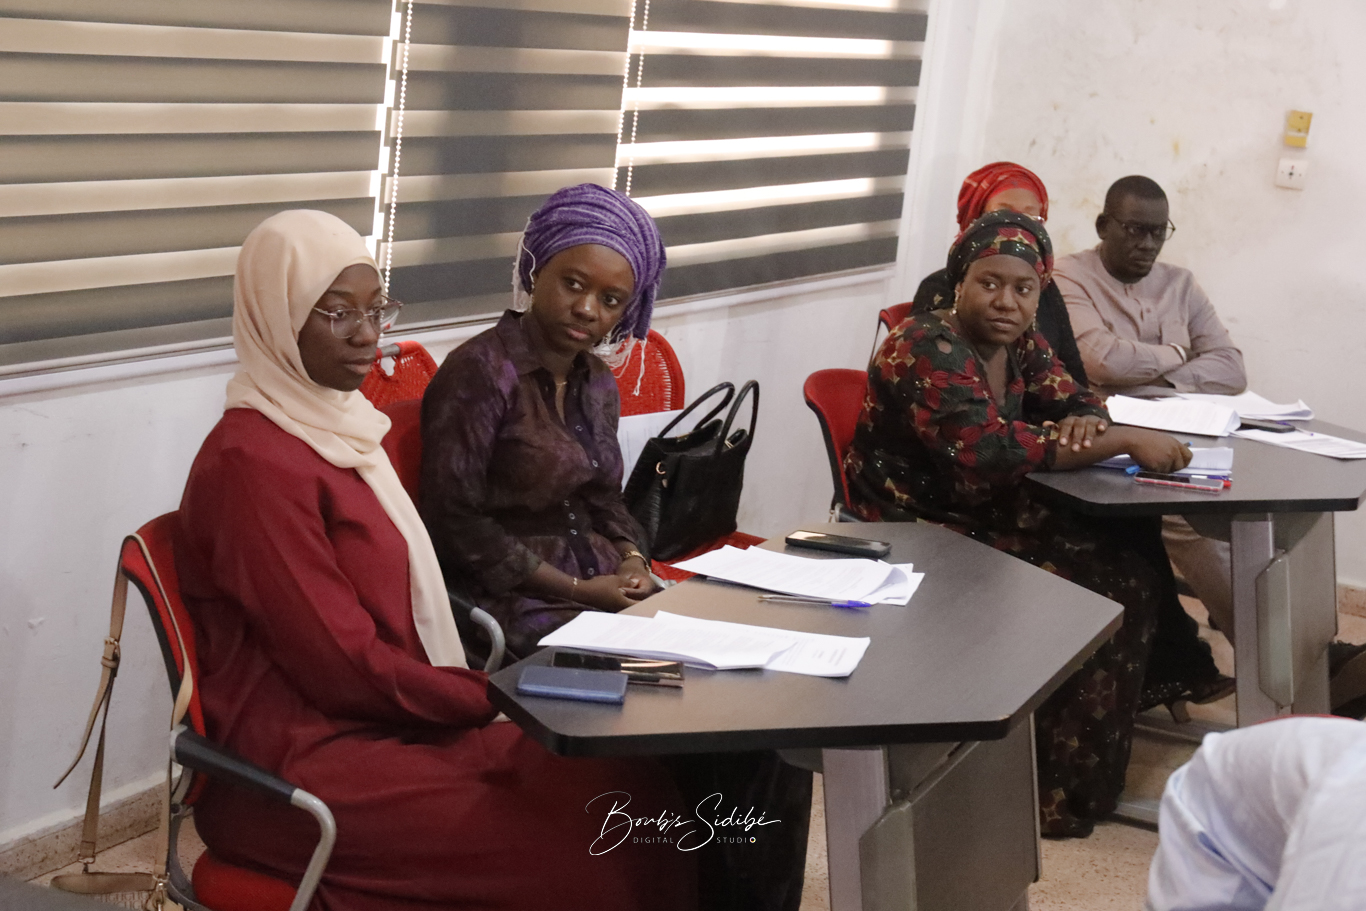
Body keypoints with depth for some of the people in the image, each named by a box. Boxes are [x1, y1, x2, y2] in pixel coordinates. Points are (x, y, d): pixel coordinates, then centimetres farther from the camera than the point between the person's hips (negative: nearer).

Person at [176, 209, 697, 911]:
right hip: (303, 759, -9)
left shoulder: (335, 426, 14)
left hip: (400, 718, 9)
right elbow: (346, 667, -16)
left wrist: (473, 691, -1)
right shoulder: (253, 464, -16)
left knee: (637, 792, -8)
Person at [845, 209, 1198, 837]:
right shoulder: (928, 348, -21)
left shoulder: (1020, 344, 5)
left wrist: (1083, 424, -22)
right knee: (1099, 594, -19)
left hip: (994, 521, 8)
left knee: (1130, 559, -6)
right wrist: (1125, 442, -33)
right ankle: (1060, 791, -8)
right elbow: (988, 449, -33)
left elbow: (1079, 404, 5)